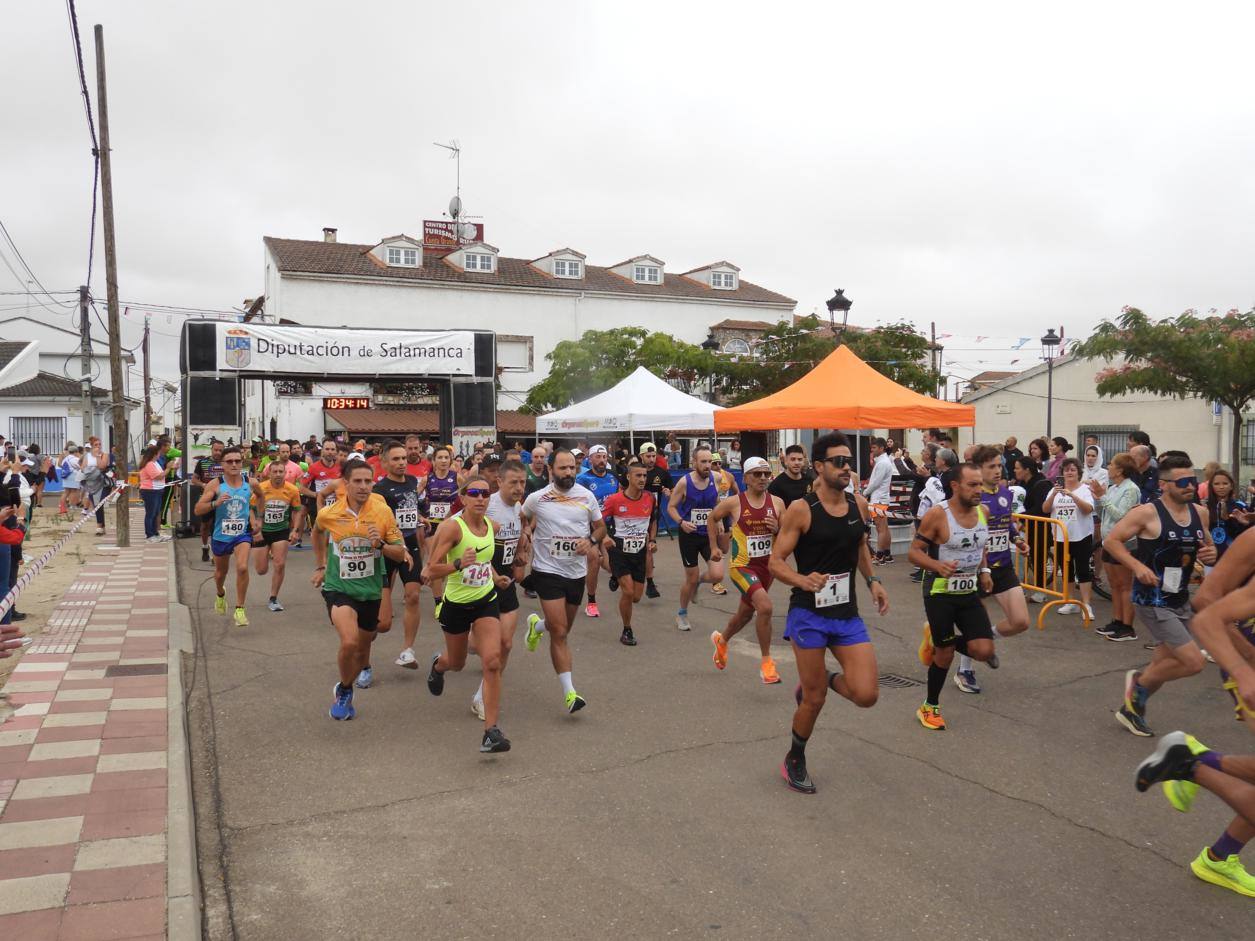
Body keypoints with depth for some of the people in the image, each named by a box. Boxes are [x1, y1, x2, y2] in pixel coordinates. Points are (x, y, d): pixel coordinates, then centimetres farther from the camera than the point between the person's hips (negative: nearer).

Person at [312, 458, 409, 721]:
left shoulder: (383, 512, -10)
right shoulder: (328, 514, -8)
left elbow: (401, 554, -4)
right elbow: (317, 533, 18)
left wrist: (381, 544, -23)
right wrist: (320, 566, 20)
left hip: (371, 591, 2)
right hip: (339, 588, -2)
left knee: (363, 650, 15)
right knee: (349, 642, -25)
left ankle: (343, 693, 44)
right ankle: (344, 690, 4)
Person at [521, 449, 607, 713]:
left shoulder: (587, 496, 0)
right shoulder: (536, 499, -6)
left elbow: (600, 527, 10)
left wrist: (592, 540, -10)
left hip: (577, 572, 4)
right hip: (548, 571, -4)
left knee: (562, 629, 19)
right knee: (560, 633, -10)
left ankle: (537, 626, 53)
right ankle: (569, 692, -3)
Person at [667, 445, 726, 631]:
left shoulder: (715, 479, -4)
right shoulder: (684, 482, -14)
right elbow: (671, 507, -7)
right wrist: (681, 522, -23)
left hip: (709, 534, 3)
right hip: (689, 535, -3)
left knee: (717, 575, -13)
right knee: (690, 579, 6)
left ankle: (699, 581, 23)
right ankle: (682, 614, 31)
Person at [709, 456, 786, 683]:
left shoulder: (777, 503, -3)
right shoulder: (734, 503, -10)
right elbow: (712, 519, 9)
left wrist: (777, 529, -17)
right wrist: (714, 547, 7)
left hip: (767, 566, 5)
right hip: (742, 565, -5)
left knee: (746, 613, 21)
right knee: (765, 606, -25)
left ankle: (721, 639, 52)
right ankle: (766, 661, -9)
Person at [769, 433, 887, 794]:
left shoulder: (859, 505, 3)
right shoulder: (800, 509, -13)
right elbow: (775, 562, -12)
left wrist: (872, 581, 8)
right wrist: (803, 581, -30)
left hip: (847, 614, 5)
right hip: (809, 614, -4)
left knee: (866, 695, -8)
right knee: (814, 699, 4)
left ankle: (826, 680, 26)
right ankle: (794, 761, 31)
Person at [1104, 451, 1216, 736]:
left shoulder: (1200, 513, 5)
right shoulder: (1148, 513, -15)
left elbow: (1207, 548, 19)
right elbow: (1110, 541, -11)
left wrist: (1210, 555, -4)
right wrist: (1137, 566, -22)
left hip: (1180, 600, 8)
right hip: (1152, 601, -8)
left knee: (1167, 664, 16)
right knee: (1193, 662, -14)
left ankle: (1131, 709, 35)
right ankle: (1138, 683, 11)